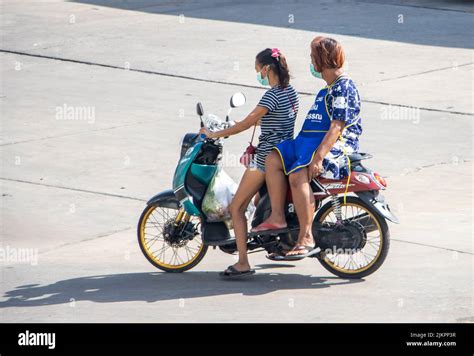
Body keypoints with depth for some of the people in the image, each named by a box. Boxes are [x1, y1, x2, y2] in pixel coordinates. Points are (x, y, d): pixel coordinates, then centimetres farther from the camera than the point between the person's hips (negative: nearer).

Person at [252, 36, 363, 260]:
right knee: (273, 159, -7)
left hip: (337, 146, -10)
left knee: (298, 176, -31)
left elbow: (337, 127, -21)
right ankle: (277, 217, -9)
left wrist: (319, 157, -29)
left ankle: (306, 239, -33)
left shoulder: (344, 88, -11)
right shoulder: (328, 89, 22)